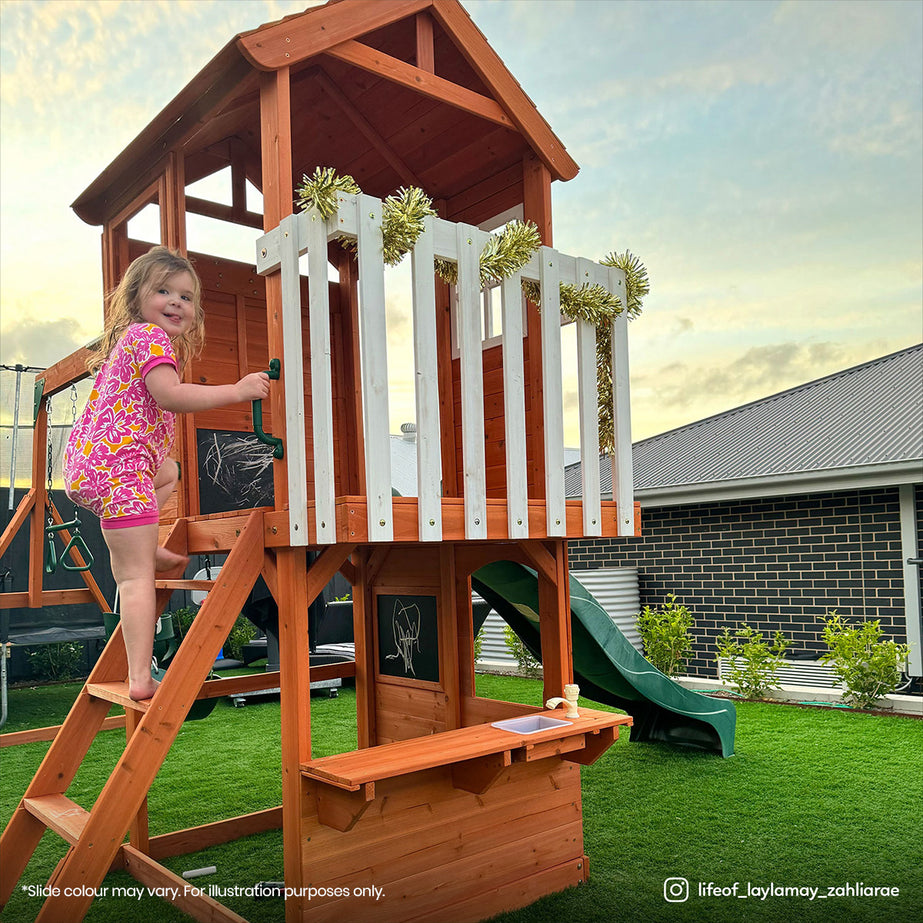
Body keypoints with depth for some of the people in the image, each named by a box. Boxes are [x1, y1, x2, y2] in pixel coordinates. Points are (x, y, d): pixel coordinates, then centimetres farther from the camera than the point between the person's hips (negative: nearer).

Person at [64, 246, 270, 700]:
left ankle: (147, 549, 25)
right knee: (135, 575, -11)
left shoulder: (128, 339, 23)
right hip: (118, 463, -10)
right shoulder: (151, 336, -7)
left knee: (169, 471, 39)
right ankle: (140, 678, -12)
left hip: (87, 460, 10)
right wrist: (237, 390, -20)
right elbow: (170, 395, -21)